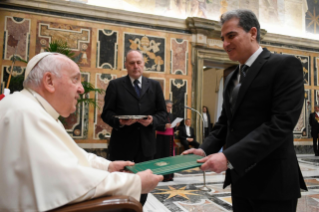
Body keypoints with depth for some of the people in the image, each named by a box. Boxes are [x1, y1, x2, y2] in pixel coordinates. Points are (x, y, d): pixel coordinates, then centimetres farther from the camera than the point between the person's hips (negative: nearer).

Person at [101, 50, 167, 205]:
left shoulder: (154, 85, 10)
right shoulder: (115, 85, 2)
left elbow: (163, 112, 8)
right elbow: (106, 113, -2)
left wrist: (152, 120, -13)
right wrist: (120, 121, -22)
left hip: (146, 145, 3)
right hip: (122, 145, -2)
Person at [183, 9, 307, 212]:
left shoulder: (285, 65, -10)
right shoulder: (232, 77, 13)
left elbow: (282, 122, -21)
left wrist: (229, 157, -26)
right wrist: (205, 149, -2)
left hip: (272, 181, -6)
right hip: (240, 178, 7)